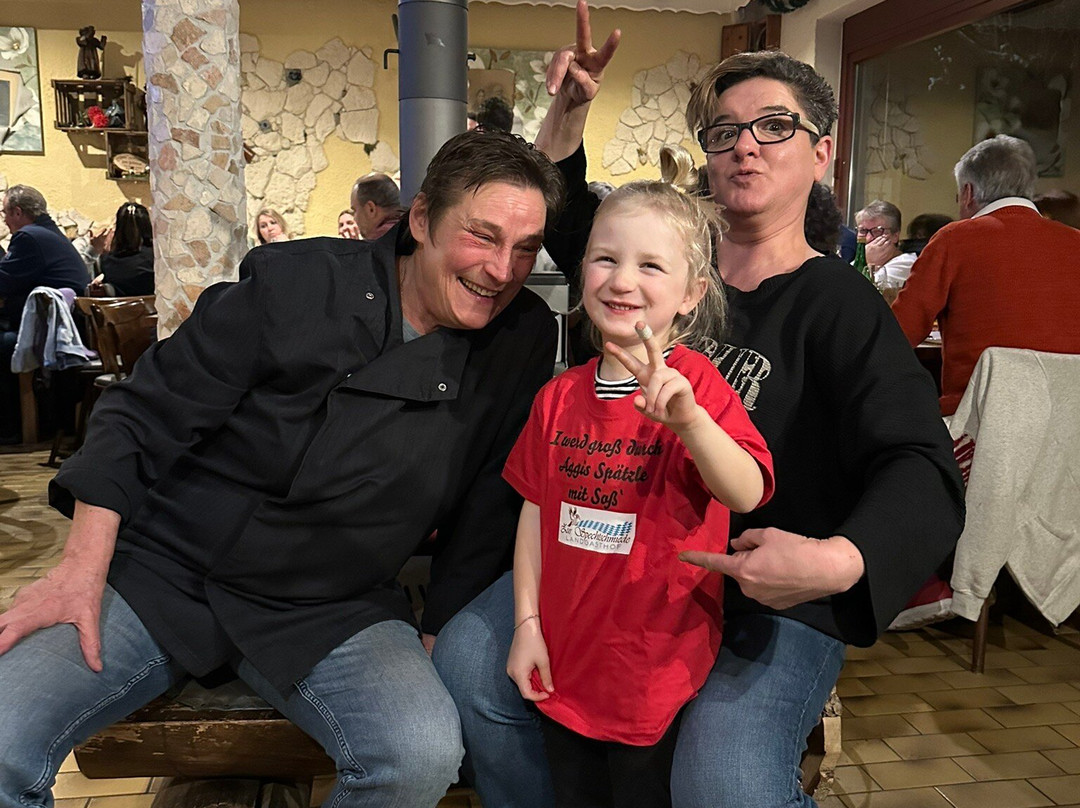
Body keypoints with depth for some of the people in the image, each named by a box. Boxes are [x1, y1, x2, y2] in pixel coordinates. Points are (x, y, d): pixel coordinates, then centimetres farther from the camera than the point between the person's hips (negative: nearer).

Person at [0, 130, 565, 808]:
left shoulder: (524, 342, -2)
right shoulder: (298, 282, -8)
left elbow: (487, 509, 4)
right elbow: (145, 414, -4)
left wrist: (439, 634, 0)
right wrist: (82, 568, -9)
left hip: (331, 611, 2)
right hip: (162, 571, 0)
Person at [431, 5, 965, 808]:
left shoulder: (838, 305, -10)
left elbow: (921, 474, -20)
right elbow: (568, 223, 21)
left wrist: (839, 560, -41)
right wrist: (570, 108, 4)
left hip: (774, 600, -5)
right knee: (468, 660, -9)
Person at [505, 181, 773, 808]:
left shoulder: (696, 383, -14)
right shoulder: (560, 396, 0)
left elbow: (747, 494, -28)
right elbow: (536, 511, 5)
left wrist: (688, 418, -45)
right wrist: (527, 625, 3)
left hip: (659, 668, -4)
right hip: (565, 662, 5)